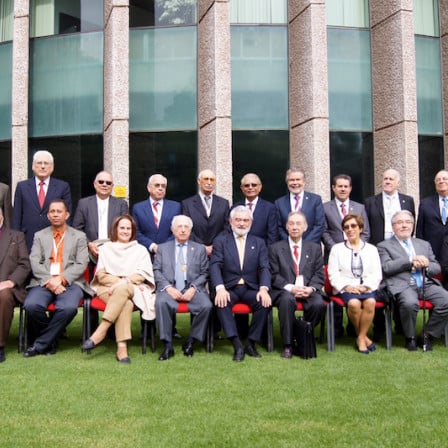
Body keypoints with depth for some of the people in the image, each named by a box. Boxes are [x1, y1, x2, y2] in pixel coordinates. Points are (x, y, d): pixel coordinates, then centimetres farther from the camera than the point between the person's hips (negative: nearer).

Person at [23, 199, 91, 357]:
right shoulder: (40, 236, 18)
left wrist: (61, 279, -13)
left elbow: (81, 265, 3)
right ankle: (50, 340, -3)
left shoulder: (79, 236, 14)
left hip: (70, 283, -1)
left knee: (68, 308, -34)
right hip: (44, 282, 2)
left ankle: (41, 344, -14)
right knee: (31, 306, -30)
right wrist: (49, 281, -13)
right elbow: (35, 263, 4)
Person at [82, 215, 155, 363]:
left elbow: (141, 275, 5)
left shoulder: (140, 250, 21)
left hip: (134, 290, 0)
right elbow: (101, 274, 7)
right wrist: (120, 281, -11)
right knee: (126, 304, -37)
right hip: (108, 290, 0)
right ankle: (122, 347, -45)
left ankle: (101, 331, -41)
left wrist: (123, 283, -14)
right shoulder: (106, 248, 21)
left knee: (123, 289, -40)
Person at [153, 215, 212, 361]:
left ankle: (191, 341, -8)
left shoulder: (200, 249, 18)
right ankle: (168, 345, -25)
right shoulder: (162, 248, 18)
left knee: (206, 305, -29)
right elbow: (157, 271, 8)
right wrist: (168, 287, -10)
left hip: (192, 289, 1)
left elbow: (204, 273, 10)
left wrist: (193, 288, -8)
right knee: (161, 302, -34)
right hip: (169, 288, 0)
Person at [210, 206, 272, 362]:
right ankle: (237, 345, -32)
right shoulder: (221, 241, 10)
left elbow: (264, 268, 3)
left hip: (251, 288, 1)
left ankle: (251, 344, -15)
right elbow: (215, 266, -4)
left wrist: (264, 289, -18)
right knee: (221, 302, -33)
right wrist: (220, 288, -23)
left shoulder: (259, 243, 14)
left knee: (265, 302, -29)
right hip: (229, 288, -1)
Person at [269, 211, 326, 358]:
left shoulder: (315, 248, 17)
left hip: (308, 291, 2)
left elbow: (319, 274, 9)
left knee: (318, 304, -31)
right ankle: (287, 345, -25)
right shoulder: (276, 248, 12)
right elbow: (274, 275, 2)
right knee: (287, 300, -36)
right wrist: (290, 288, -15)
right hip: (284, 291, -2)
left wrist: (311, 288, -12)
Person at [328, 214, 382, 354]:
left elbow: (377, 274, 9)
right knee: (354, 303, -34)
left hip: (367, 288, 1)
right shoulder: (337, 249, 15)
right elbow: (333, 274, 5)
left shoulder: (371, 249, 19)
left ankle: (361, 338, -16)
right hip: (346, 288, -1)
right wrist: (346, 286, -12)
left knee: (370, 302, -33)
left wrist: (366, 286, -10)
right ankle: (363, 336, -11)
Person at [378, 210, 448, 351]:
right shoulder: (384, 246, 12)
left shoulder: (424, 244, 26)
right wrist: (410, 261, -10)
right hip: (403, 285, -4)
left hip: (427, 283, 5)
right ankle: (410, 338, -8)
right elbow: (386, 267, -4)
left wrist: (426, 265, -2)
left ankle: (428, 335, -2)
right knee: (410, 303, -36)